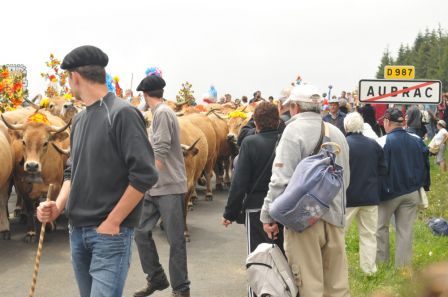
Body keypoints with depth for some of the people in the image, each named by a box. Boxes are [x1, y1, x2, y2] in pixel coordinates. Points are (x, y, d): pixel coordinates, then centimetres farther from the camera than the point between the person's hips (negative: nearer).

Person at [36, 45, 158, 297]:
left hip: (111, 233, -8)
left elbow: (145, 174, -18)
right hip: (78, 231, 8)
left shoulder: (122, 114, -13)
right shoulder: (80, 120, 11)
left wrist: (112, 223, -16)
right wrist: (59, 205, -1)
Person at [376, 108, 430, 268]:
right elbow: (425, 166, 9)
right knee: (405, 230, 8)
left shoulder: (383, 142, -15)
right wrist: (425, 186, 19)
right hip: (412, 193, 4)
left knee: (381, 226, 14)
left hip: (389, 193, -4)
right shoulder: (418, 141, 1)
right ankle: (403, 264, 10)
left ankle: (381, 259, 17)